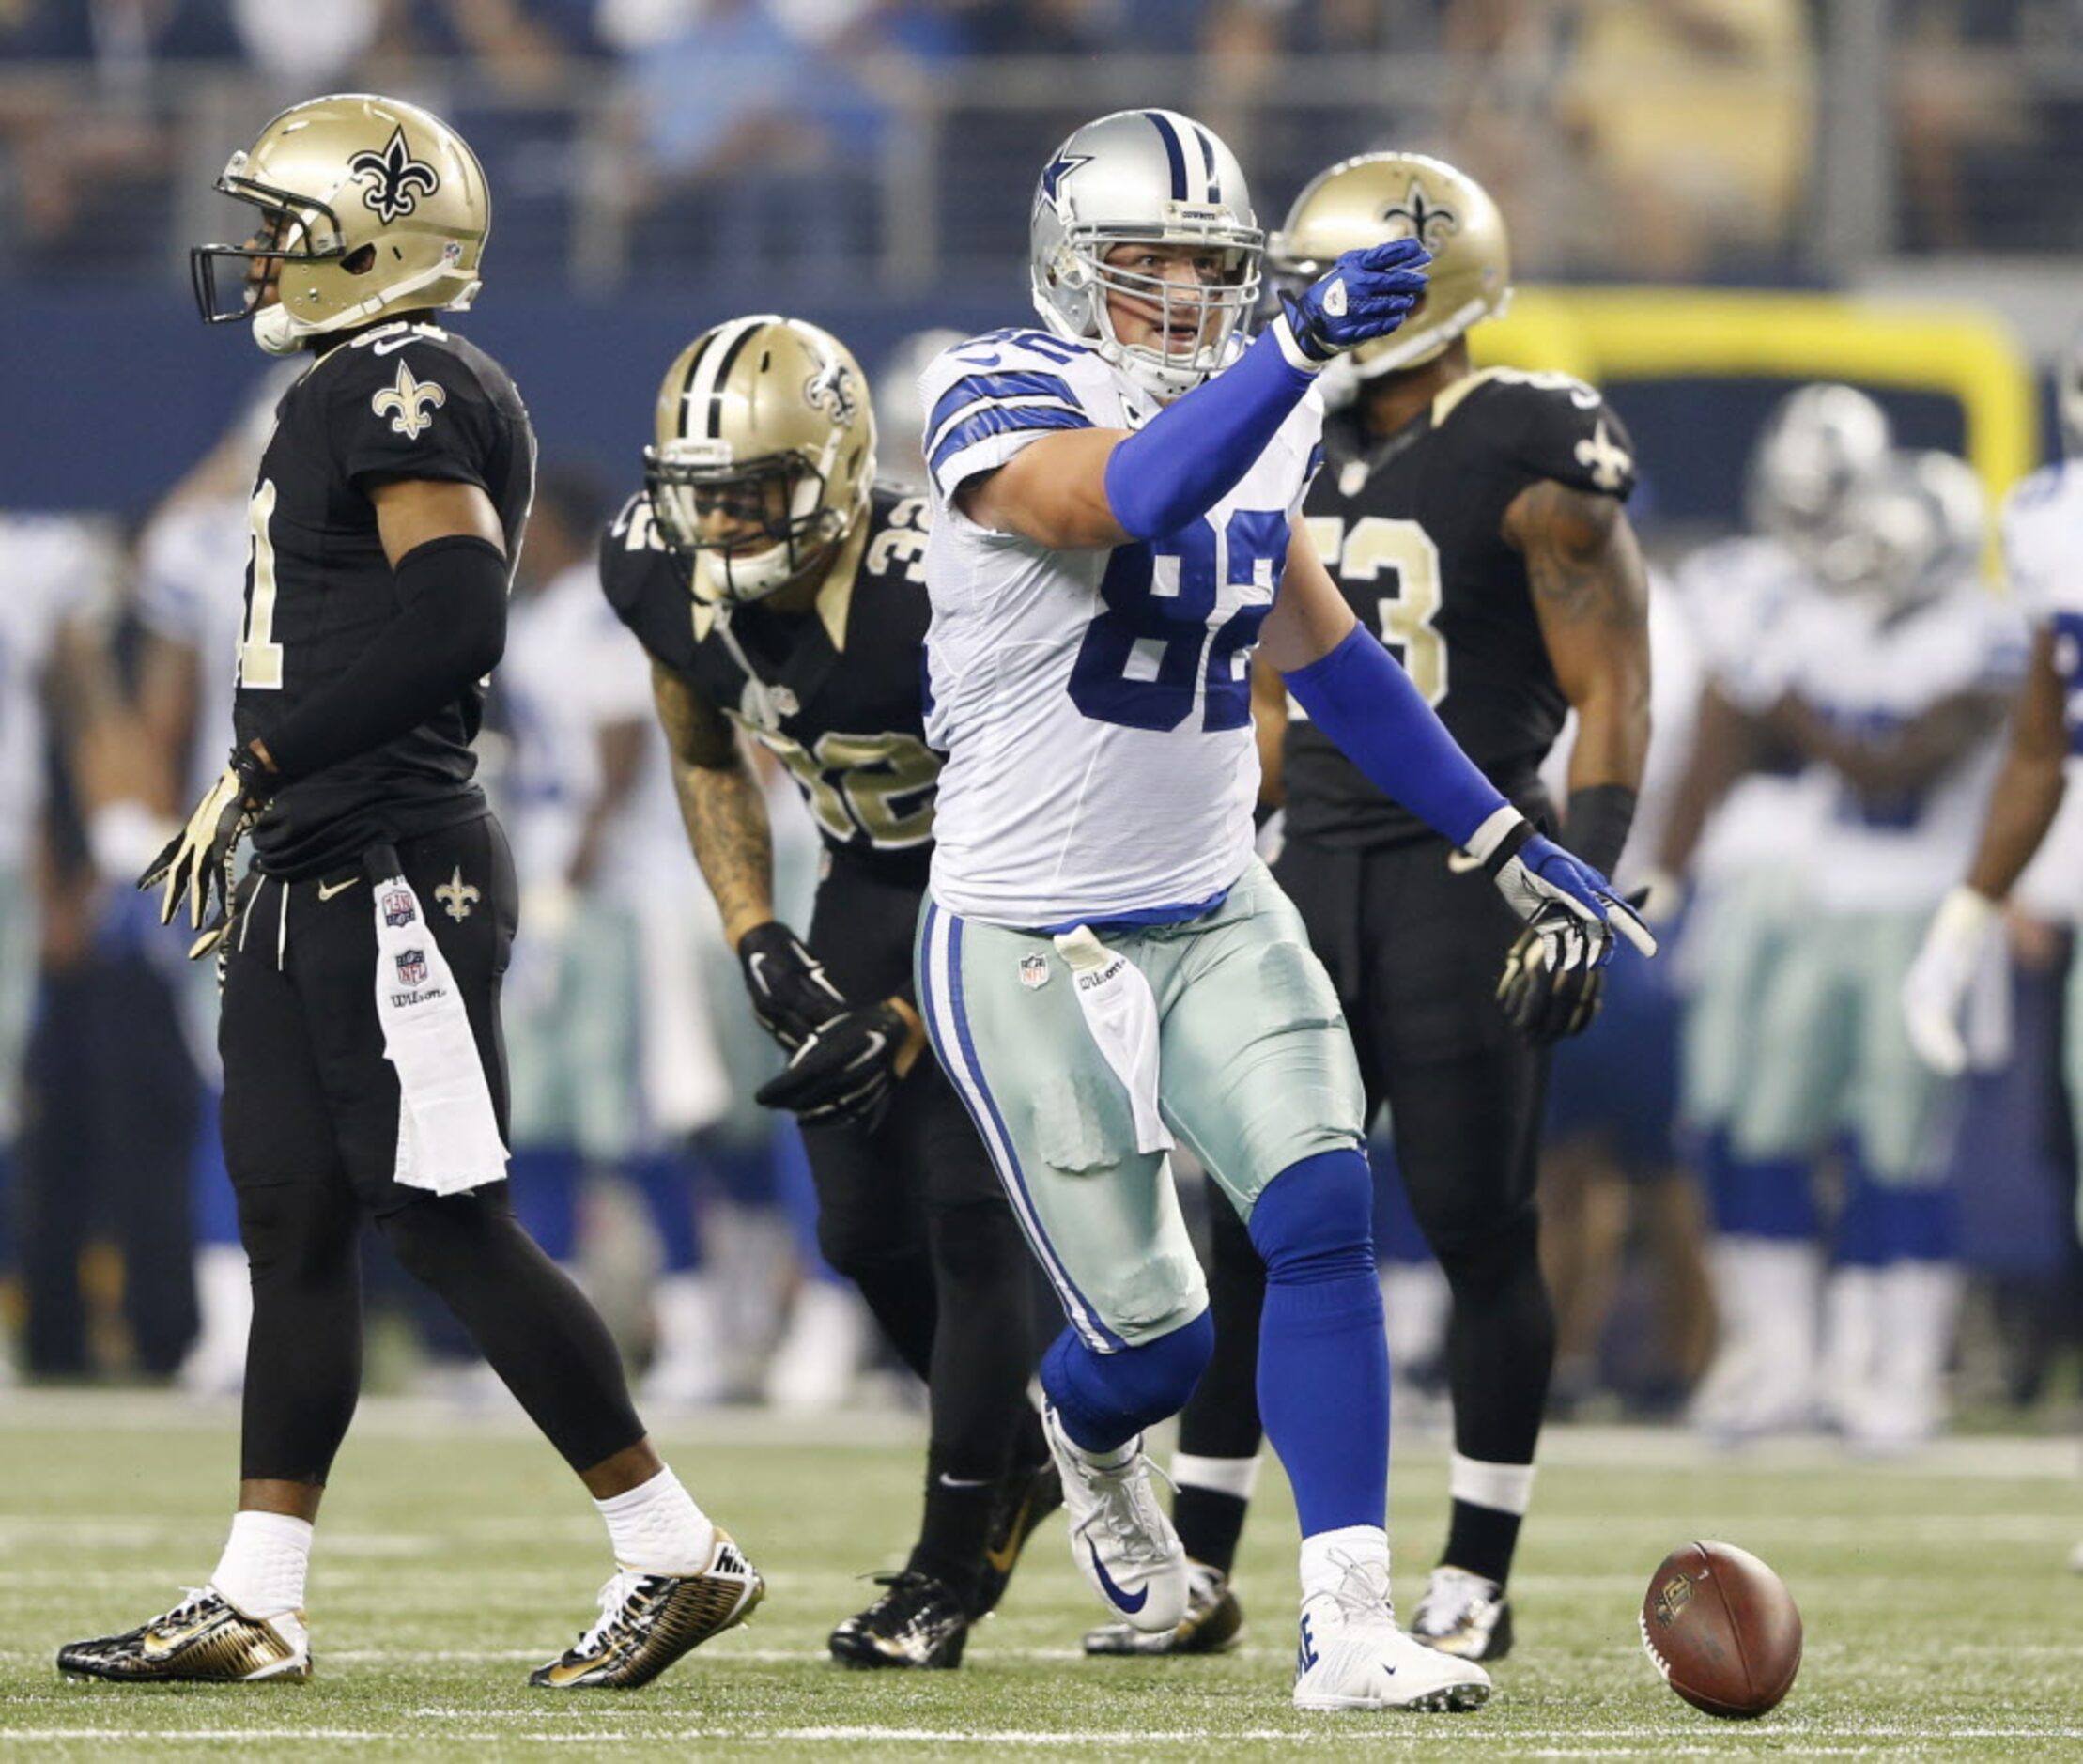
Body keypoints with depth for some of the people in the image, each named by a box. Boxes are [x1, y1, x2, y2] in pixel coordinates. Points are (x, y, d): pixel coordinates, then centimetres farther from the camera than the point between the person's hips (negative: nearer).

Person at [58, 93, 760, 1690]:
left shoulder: (409, 391, -13)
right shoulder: (352, 399, 18)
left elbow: (453, 618, -24)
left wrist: (266, 762, -20)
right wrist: (251, 799, 20)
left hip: (391, 871, -10)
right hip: (314, 882, 10)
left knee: (448, 1224, -8)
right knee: (292, 1226, 8)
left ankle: (678, 1551, -1)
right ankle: (256, 1602, 10)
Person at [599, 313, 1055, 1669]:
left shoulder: (939, 587, -34)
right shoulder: (663, 576, -14)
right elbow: (708, 760, 7)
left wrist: (907, 1029, -30)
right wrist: (758, 939, -4)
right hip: (872, 879, 6)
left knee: (968, 1211, -12)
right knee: (866, 1229, 6)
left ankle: (950, 1573, -1)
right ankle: (1018, 1455, 32)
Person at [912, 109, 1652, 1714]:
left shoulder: (1259, 415, 6)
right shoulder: (1002, 406, -16)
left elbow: (1323, 651, 19)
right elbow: (1130, 502, -38)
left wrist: (1507, 842, 17)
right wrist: (1304, 343, -51)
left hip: (1217, 918, 5)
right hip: (1031, 945, -5)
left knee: (1322, 1217, -17)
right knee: (1154, 1335, -1)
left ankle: (1349, 1625, -17)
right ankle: (1089, 1435, 37)